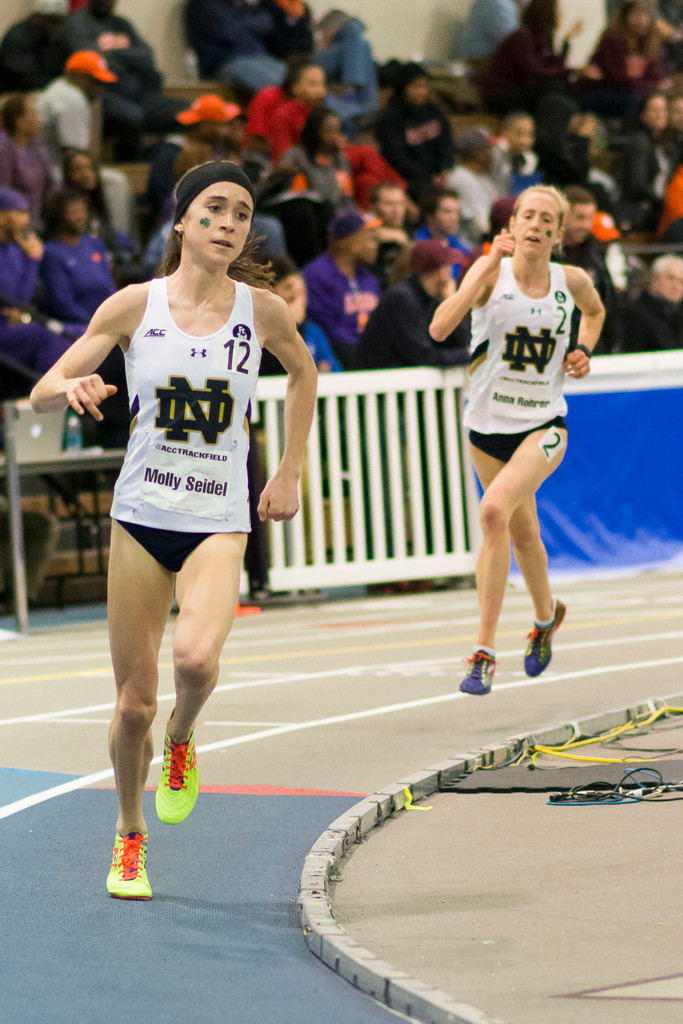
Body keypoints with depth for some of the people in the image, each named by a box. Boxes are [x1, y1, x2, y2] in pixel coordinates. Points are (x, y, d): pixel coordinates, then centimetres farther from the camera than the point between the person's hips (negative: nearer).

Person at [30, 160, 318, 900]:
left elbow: (303, 370, 20)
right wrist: (74, 389, -26)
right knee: (134, 702, 3)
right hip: (141, 515, 0)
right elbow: (43, 392, -2)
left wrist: (289, 473, 15)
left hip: (219, 524, 0)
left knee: (195, 657, -28)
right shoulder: (135, 305, -4)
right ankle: (129, 838, 28)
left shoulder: (261, 310, -2)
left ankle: (181, 741, 7)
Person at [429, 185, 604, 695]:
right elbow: (439, 328, -25)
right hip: (489, 423, 2)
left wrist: (583, 354, 4)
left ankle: (485, 649, -21)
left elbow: (595, 311, 23)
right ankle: (546, 614, 51)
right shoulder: (492, 271, -10)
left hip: (543, 426, -2)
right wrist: (491, 266, -29)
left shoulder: (573, 282, -3)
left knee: (495, 510, -26)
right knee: (521, 532, 19)